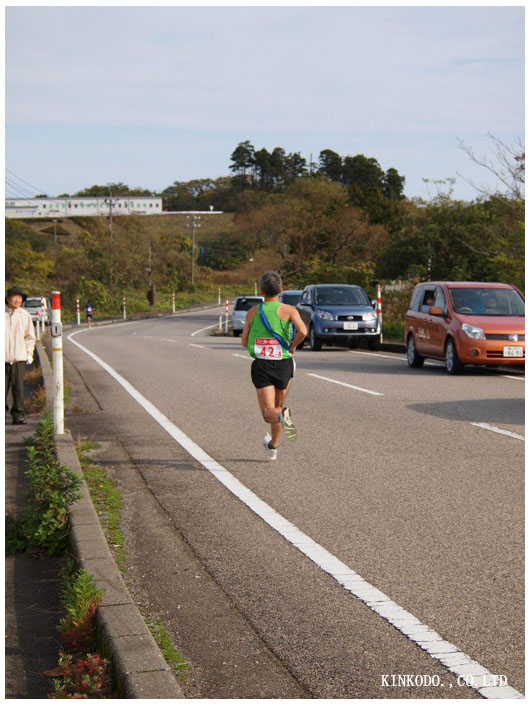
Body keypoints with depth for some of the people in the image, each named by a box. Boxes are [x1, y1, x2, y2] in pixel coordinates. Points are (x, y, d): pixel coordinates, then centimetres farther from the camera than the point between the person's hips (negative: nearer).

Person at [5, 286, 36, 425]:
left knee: (19, 387, -1)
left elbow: (30, 336, 14)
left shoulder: (25, 315, 7)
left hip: (19, 357, 2)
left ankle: (18, 414, 5)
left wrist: (29, 353, 7)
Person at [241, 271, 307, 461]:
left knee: (269, 412, -3)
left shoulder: (252, 312, 3)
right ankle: (273, 447, 33)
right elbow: (302, 331, -21)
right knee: (278, 407, 20)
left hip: (261, 365, 0)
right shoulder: (288, 310, -4)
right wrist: (293, 346, -2)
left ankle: (282, 416, -38)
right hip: (283, 365, 0)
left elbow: (244, 342, 7)